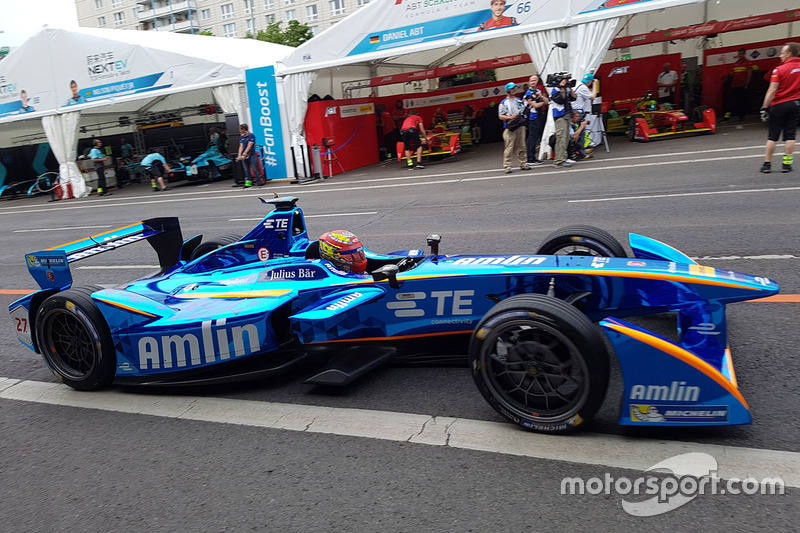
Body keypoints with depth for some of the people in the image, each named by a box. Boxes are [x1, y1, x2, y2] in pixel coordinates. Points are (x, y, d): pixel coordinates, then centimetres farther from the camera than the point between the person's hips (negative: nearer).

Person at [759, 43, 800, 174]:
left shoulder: (779, 69, -10)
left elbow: (772, 90, -15)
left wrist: (765, 107, -12)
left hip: (779, 105, -4)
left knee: (772, 136, 2)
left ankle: (767, 164, 4)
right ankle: (786, 163, 5)